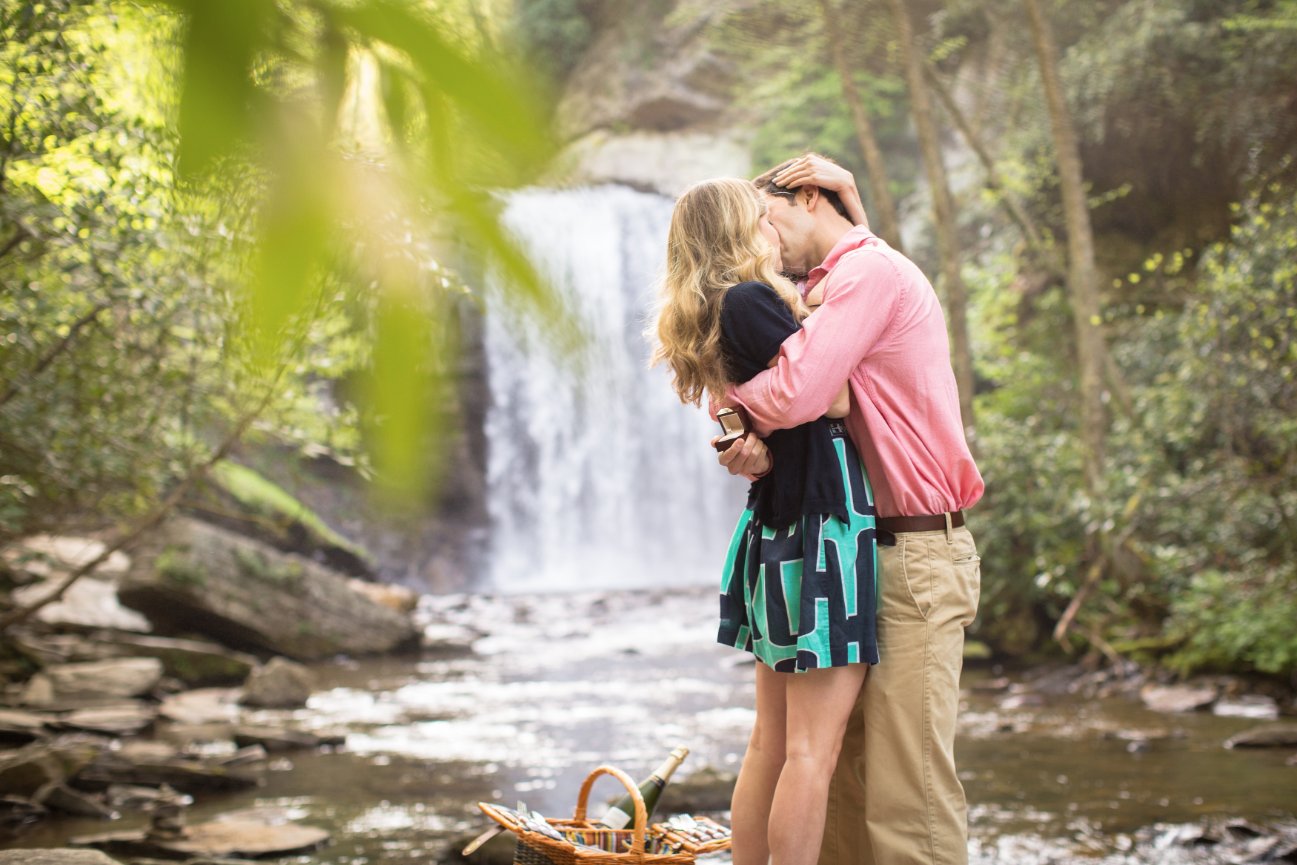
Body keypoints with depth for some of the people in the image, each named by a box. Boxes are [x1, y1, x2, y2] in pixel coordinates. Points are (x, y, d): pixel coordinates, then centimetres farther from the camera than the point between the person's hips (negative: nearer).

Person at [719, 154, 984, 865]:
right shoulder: (841, 283, 22)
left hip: (912, 560, -10)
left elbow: (794, 396, -23)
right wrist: (755, 448, -10)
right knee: (841, 769, 10)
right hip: (863, 553, 10)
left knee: (907, 787, -10)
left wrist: (729, 397, -2)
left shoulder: (869, 271, -10)